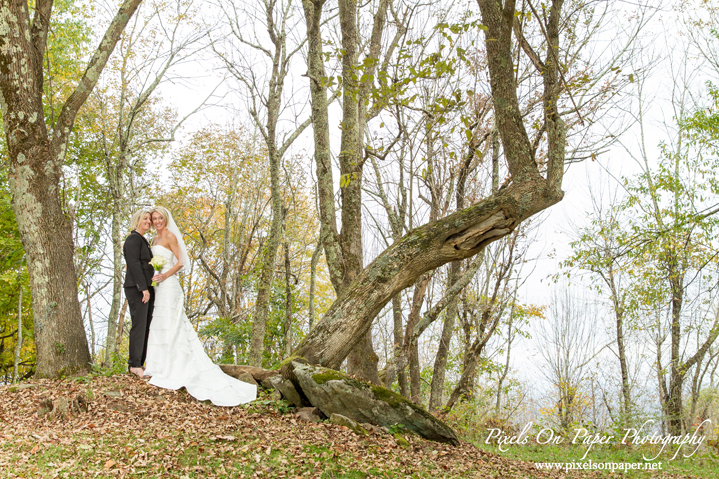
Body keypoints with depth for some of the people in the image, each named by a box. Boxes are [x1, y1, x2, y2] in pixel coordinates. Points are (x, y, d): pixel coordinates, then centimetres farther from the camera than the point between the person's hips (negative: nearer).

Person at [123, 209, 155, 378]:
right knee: (139, 325, -9)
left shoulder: (143, 241, 22)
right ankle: (134, 365, -6)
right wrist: (144, 288, -20)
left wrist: (149, 289, 17)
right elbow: (134, 264, -17)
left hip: (146, 289, 10)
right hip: (137, 289, -10)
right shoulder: (133, 239, -8)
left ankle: (139, 363, 10)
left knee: (145, 327, 7)